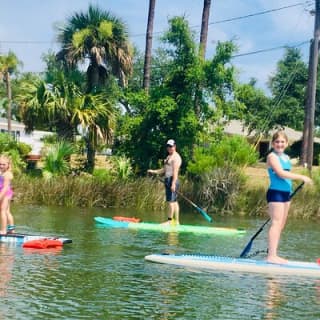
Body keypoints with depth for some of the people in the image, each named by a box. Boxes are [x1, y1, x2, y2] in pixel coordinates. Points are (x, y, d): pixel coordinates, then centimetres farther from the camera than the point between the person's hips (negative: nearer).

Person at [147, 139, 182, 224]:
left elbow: (175, 171, -18)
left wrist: (173, 183, -25)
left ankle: (169, 221, -12)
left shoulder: (176, 157, -10)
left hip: (172, 180, -10)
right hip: (168, 180, 10)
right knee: (174, 201, 9)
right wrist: (154, 171, 13)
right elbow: (164, 170, 23)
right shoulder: (169, 157, 22)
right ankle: (176, 221, 11)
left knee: (171, 201, -11)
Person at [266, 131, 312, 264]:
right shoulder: (272, 156, -9)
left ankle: (273, 255, 13)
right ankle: (271, 256, -14)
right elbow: (281, 173, -20)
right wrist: (301, 177, -20)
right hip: (276, 193, -8)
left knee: (281, 225, 9)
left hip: (286, 193, 8)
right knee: (276, 223, -12)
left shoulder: (286, 157, 16)